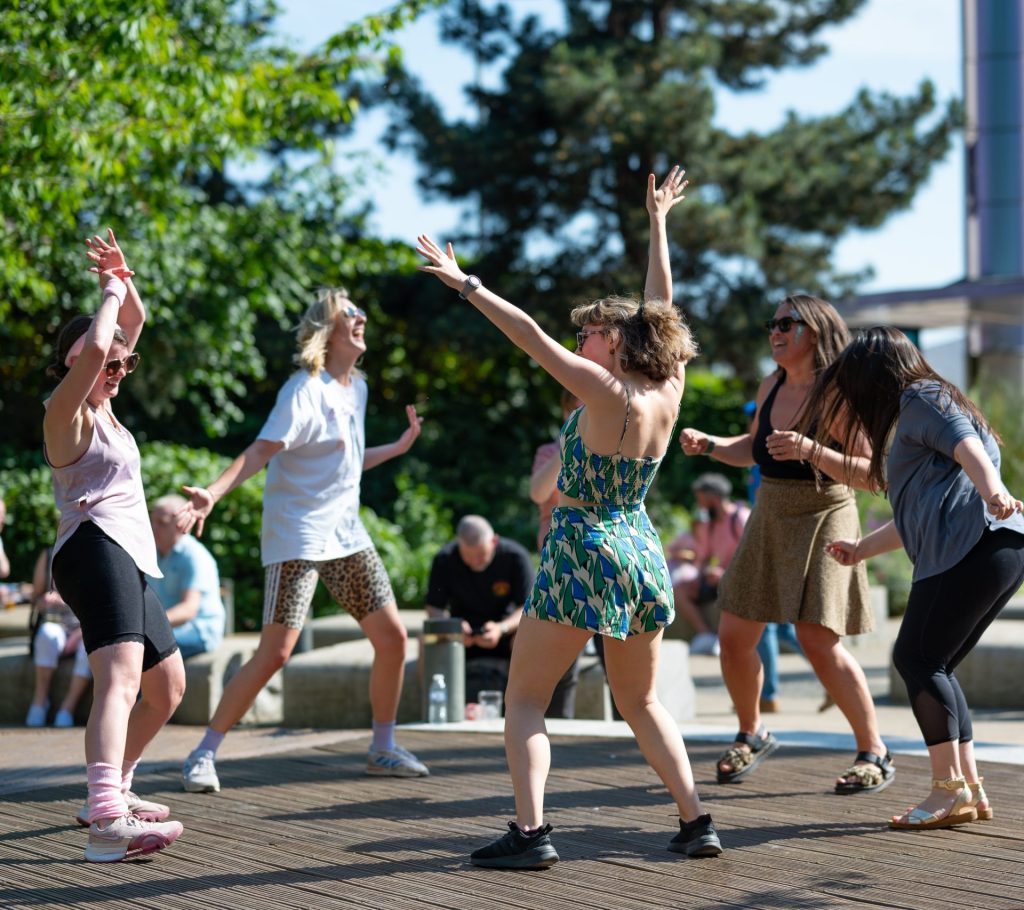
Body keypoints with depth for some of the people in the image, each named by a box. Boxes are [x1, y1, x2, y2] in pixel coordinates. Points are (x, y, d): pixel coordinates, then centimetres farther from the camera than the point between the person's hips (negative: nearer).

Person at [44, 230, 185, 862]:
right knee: (120, 677, -30)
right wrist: (112, 292, -8)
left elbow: (133, 324, 28)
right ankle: (107, 822, -49)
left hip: (131, 564, 10)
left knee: (167, 689, 20)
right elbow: (94, 345, -24)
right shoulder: (66, 410, -4)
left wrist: (124, 277, 12)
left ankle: (113, 789, 34)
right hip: (97, 549, -10)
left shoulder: (101, 405, 20)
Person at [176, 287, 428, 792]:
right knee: (274, 653, -13)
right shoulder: (305, 389, -13)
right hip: (298, 537, -8)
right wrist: (212, 494, -38)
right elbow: (262, 450, -25)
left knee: (392, 637, 5)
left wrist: (398, 447, 32)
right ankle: (203, 755, -2)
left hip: (346, 535, 8)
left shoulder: (356, 387, 13)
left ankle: (383, 748, 22)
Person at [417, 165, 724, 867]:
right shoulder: (669, 391, 2)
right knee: (642, 703, 19)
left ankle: (530, 831, -10)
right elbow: (661, 303, 13)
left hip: (585, 556, -7)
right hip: (644, 553, 7)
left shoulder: (606, 393, -14)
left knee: (525, 699, 2)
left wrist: (466, 284, -13)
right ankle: (695, 820, 10)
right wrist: (658, 222, 24)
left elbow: (532, 337, -17)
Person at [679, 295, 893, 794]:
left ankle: (874, 753, -3)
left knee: (817, 640, -17)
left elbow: (868, 473, -20)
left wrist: (810, 449, -32)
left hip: (823, 520, -7)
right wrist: (707, 444, 3)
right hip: (769, 520, 7)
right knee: (734, 636, 5)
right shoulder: (772, 386, 5)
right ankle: (751, 735, 29)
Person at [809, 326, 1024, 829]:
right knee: (932, 665, 11)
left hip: (974, 542, -10)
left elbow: (965, 444, -15)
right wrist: (863, 547, 50)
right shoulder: (912, 414, 35)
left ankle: (950, 790, -9)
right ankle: (970, 788, 8)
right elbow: (917, 515, 42)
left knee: (917, 657, -8)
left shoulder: (920, 397, 6)